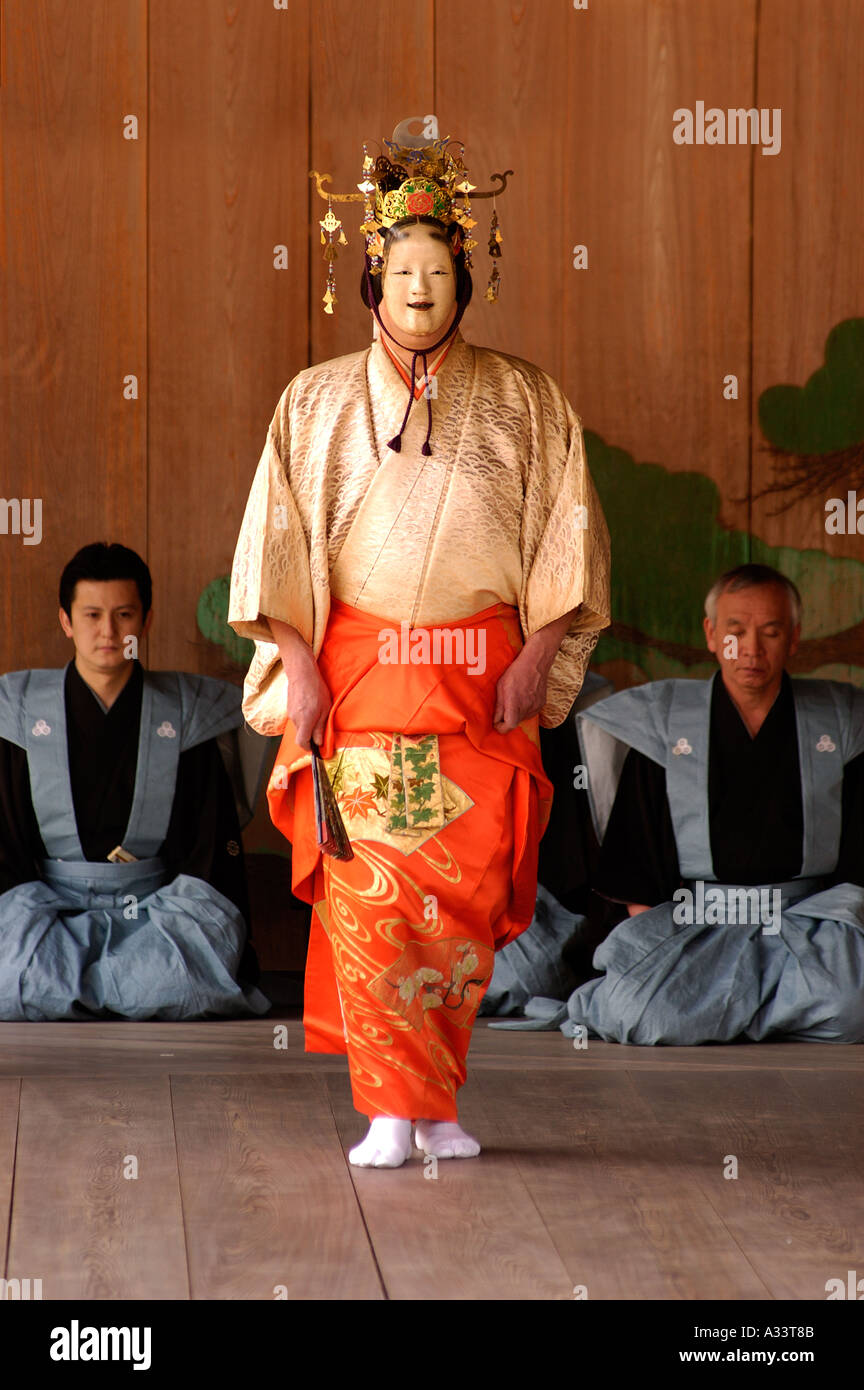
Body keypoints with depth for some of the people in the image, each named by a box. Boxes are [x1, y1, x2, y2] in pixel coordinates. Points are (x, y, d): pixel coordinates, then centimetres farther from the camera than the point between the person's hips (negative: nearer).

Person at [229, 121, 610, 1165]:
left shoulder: (524, 402, 7)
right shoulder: (320, 401, 8)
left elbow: (567, 536, 5)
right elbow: (277, 540, 5)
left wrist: (536, 659, -6)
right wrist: (299, 668, -5)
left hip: (483, 686, 0)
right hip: (356, 682, 0)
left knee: (466, 899, -1)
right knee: (366, 895, -9)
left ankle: (436, 1103, 10)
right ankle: (393, 1111, -7)